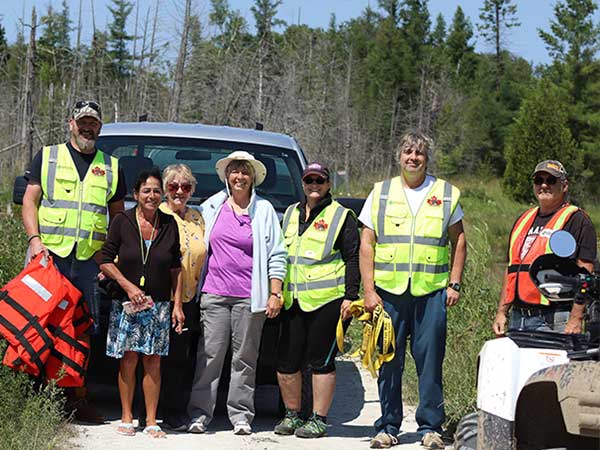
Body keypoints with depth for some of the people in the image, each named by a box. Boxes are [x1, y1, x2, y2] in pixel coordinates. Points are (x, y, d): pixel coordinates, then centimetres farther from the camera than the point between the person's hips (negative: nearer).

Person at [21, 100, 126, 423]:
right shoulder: (48, 157, 10)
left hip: (87, 260, 2)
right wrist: (34, 239, -9)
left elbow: (117, 215, 19)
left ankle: (78, 398, 7)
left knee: (81, 328, 3)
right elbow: (29, 201, 5)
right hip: (48, 255, -2)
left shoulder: (111, 167, 16)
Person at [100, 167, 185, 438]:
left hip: (158, 304, 2)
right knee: (128, 360, 0)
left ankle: (151, 421, 7)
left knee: (153, 362, 2)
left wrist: (177, 304, 3)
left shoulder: (169, 224, 4)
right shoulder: (122, 221, -3)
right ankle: (126, 418, 11)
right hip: (126, 303, -2)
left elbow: (175, 268, 8)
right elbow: (106, 261, -2)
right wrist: (128, 286, -13)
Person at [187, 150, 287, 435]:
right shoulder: (212, 206, 10)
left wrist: (275, 294, -1)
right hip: (214, 293, 1)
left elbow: (276, 255, 5)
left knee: (245, 356, 3)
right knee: (209, 354, -2)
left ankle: (241, 415, 10)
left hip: (249, 296, -1)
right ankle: (200, 413, 3)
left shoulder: (264, 210, 5)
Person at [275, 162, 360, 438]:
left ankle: (319, 420, 6)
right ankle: (292, 415, 20)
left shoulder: (341, 216, 1)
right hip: (293, 301, 6)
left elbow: (353, 259, -3)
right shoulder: (291, 214, 18)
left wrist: (350, 296, -10)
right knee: (286, 361, 6)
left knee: (321, 362, -1)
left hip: (327, 301, -6)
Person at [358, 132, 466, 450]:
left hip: (431, 291, -1)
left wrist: (455, 284, 2)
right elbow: (366, 244, 7)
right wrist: (369, 290, -1)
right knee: (389, 360, 4)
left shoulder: (446, 194, 9)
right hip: (388, 291, 1)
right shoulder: (380, 193, 9)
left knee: (430, 360, -1)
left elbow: (458, 241, 12)